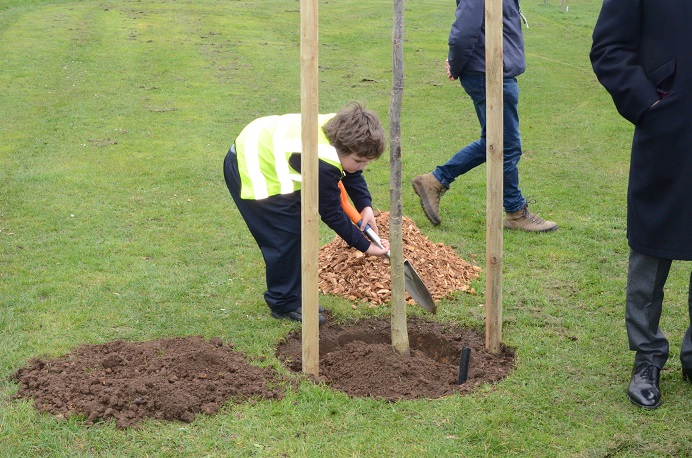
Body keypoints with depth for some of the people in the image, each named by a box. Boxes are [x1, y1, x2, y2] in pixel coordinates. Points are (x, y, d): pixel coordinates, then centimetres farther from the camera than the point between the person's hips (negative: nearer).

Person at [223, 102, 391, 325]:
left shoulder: (340, 127, -12)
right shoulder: (323, 163, -36)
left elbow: (351, 174, 8)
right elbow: (331, 214, -23)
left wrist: (366, 206, -4)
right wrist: (365, 246, -16)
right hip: (249, 170, -10)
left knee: (300, 229, 10)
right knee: (287, 236, -12)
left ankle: (294, 296, 21)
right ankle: (284, 304, 3)